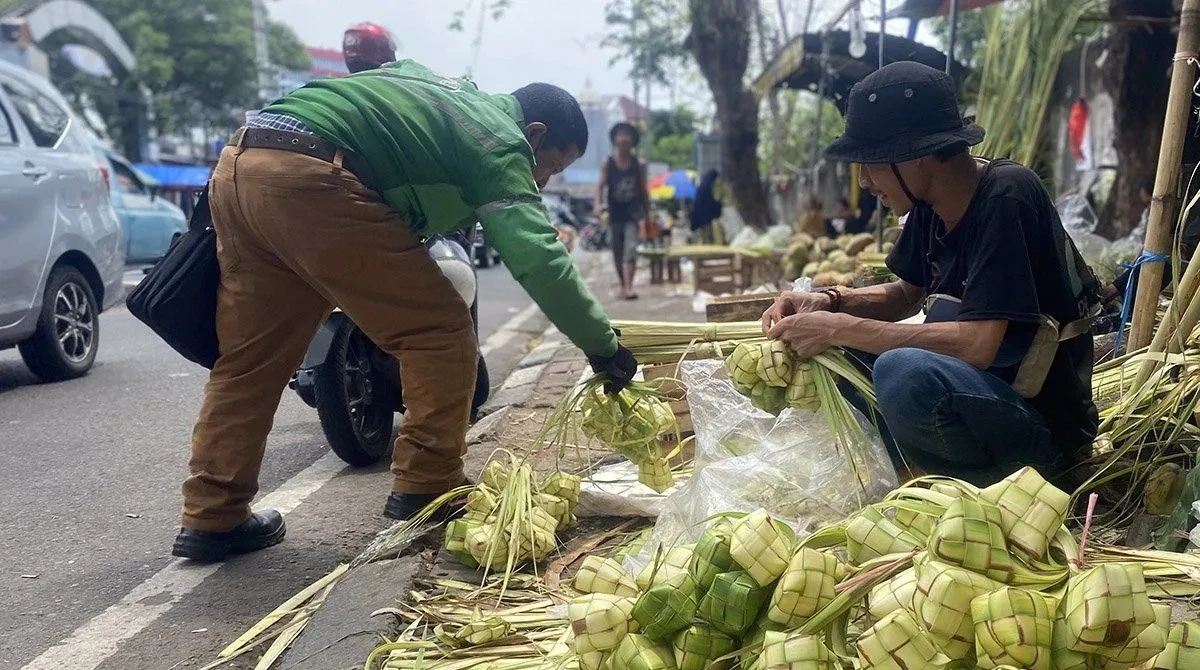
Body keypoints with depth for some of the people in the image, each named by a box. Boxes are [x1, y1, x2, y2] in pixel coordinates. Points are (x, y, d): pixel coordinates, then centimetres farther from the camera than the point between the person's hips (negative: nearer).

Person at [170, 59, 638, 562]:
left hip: (238, 164, 10)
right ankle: (425, 488, 7)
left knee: (250, 357, 14)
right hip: (308, 179, -9)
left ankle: (211, 517, 17)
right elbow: (537, 256, -8)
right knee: (439, 332, 1)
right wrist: (602, 346, -3)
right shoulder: (499, 138, 4)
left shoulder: (452, 92, 30)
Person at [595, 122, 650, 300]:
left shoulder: (639, 164, 3)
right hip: (615, 214, 1)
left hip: (633, 213, -1)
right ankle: (623, 285, 24)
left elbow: (644, 190, 8)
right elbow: (601, 185, -5)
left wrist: (647, 214, 8)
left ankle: (628, 287, -24)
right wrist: (598, 204, -23)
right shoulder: (608, 163, 2)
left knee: (630, 249, -16)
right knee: (617, 253, 9)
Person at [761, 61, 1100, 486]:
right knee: (833, 348, 7)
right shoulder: (932, 206, 2)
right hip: (976, 393, 9)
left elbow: (977, 345, -29)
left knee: (905, 371, -34)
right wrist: (831, 303, -2)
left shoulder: (1006, 197, -22)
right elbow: (908, 293, 18)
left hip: (1043, 426, -8)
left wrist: (840, 329, -23)